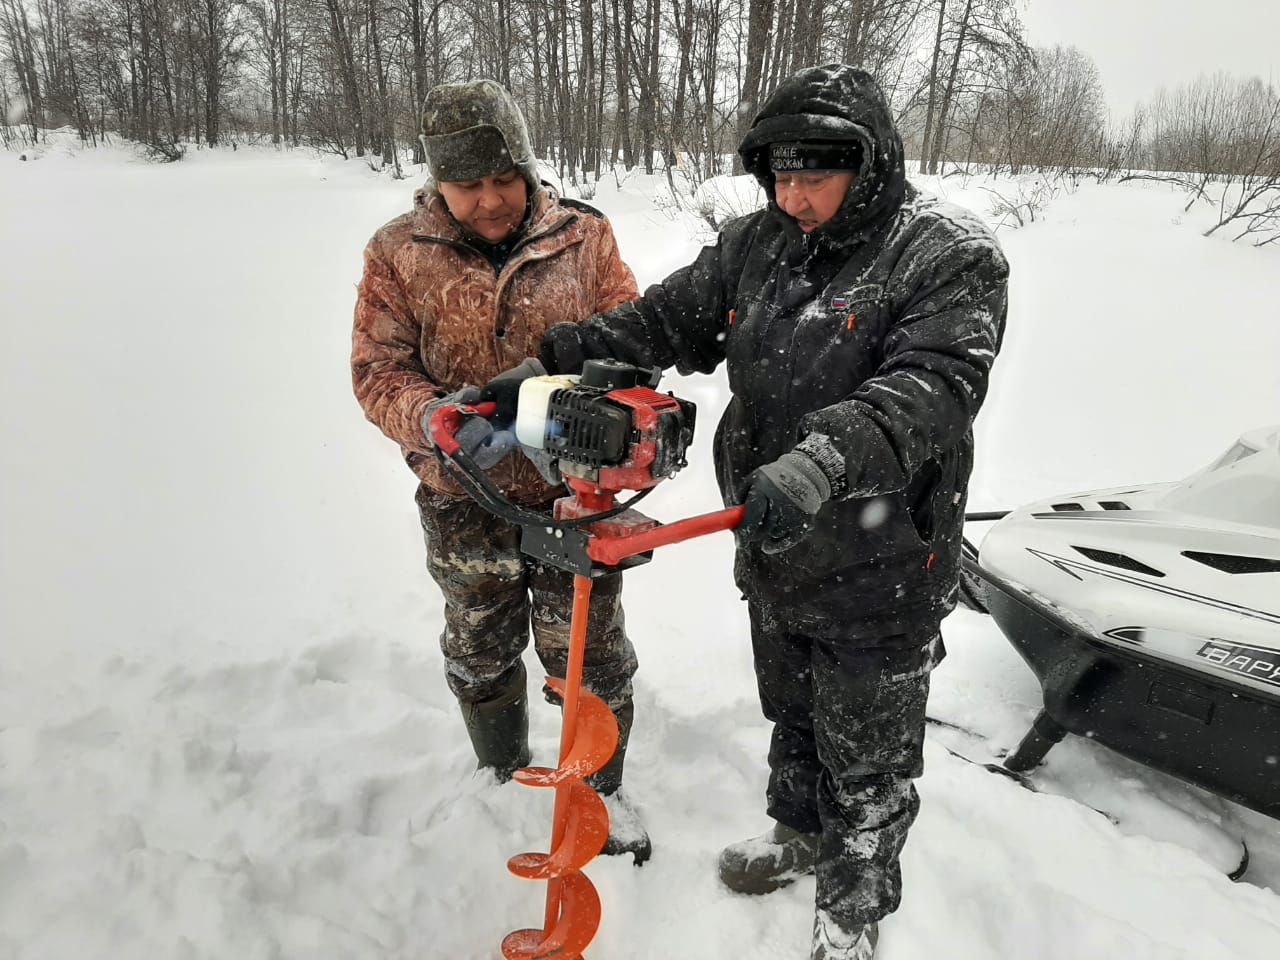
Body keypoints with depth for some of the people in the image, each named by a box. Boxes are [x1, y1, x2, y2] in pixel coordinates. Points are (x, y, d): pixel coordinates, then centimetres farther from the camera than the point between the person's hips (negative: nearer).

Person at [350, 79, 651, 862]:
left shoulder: (583, 236, -4)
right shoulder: (400, 255, -4)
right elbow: (378, 368, -6)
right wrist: (432, 420, -28)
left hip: (574, 492, -1)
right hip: (465, 503, 1)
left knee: (589, 656, 12)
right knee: (479, 652, 21)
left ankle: (601, 787, 39)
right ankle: (502, 776, 48)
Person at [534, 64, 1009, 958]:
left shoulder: (950, 255, -16)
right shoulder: (759, 241, 2)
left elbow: (934, 387, -31)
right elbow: (670, 319, 2)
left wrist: (828, 458, -49)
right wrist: (554, 352, -12)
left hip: (878, 577, -5)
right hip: (773, 552, 6)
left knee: (867, 759, 15)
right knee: (791, 717, 28)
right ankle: (800, 831, 56)